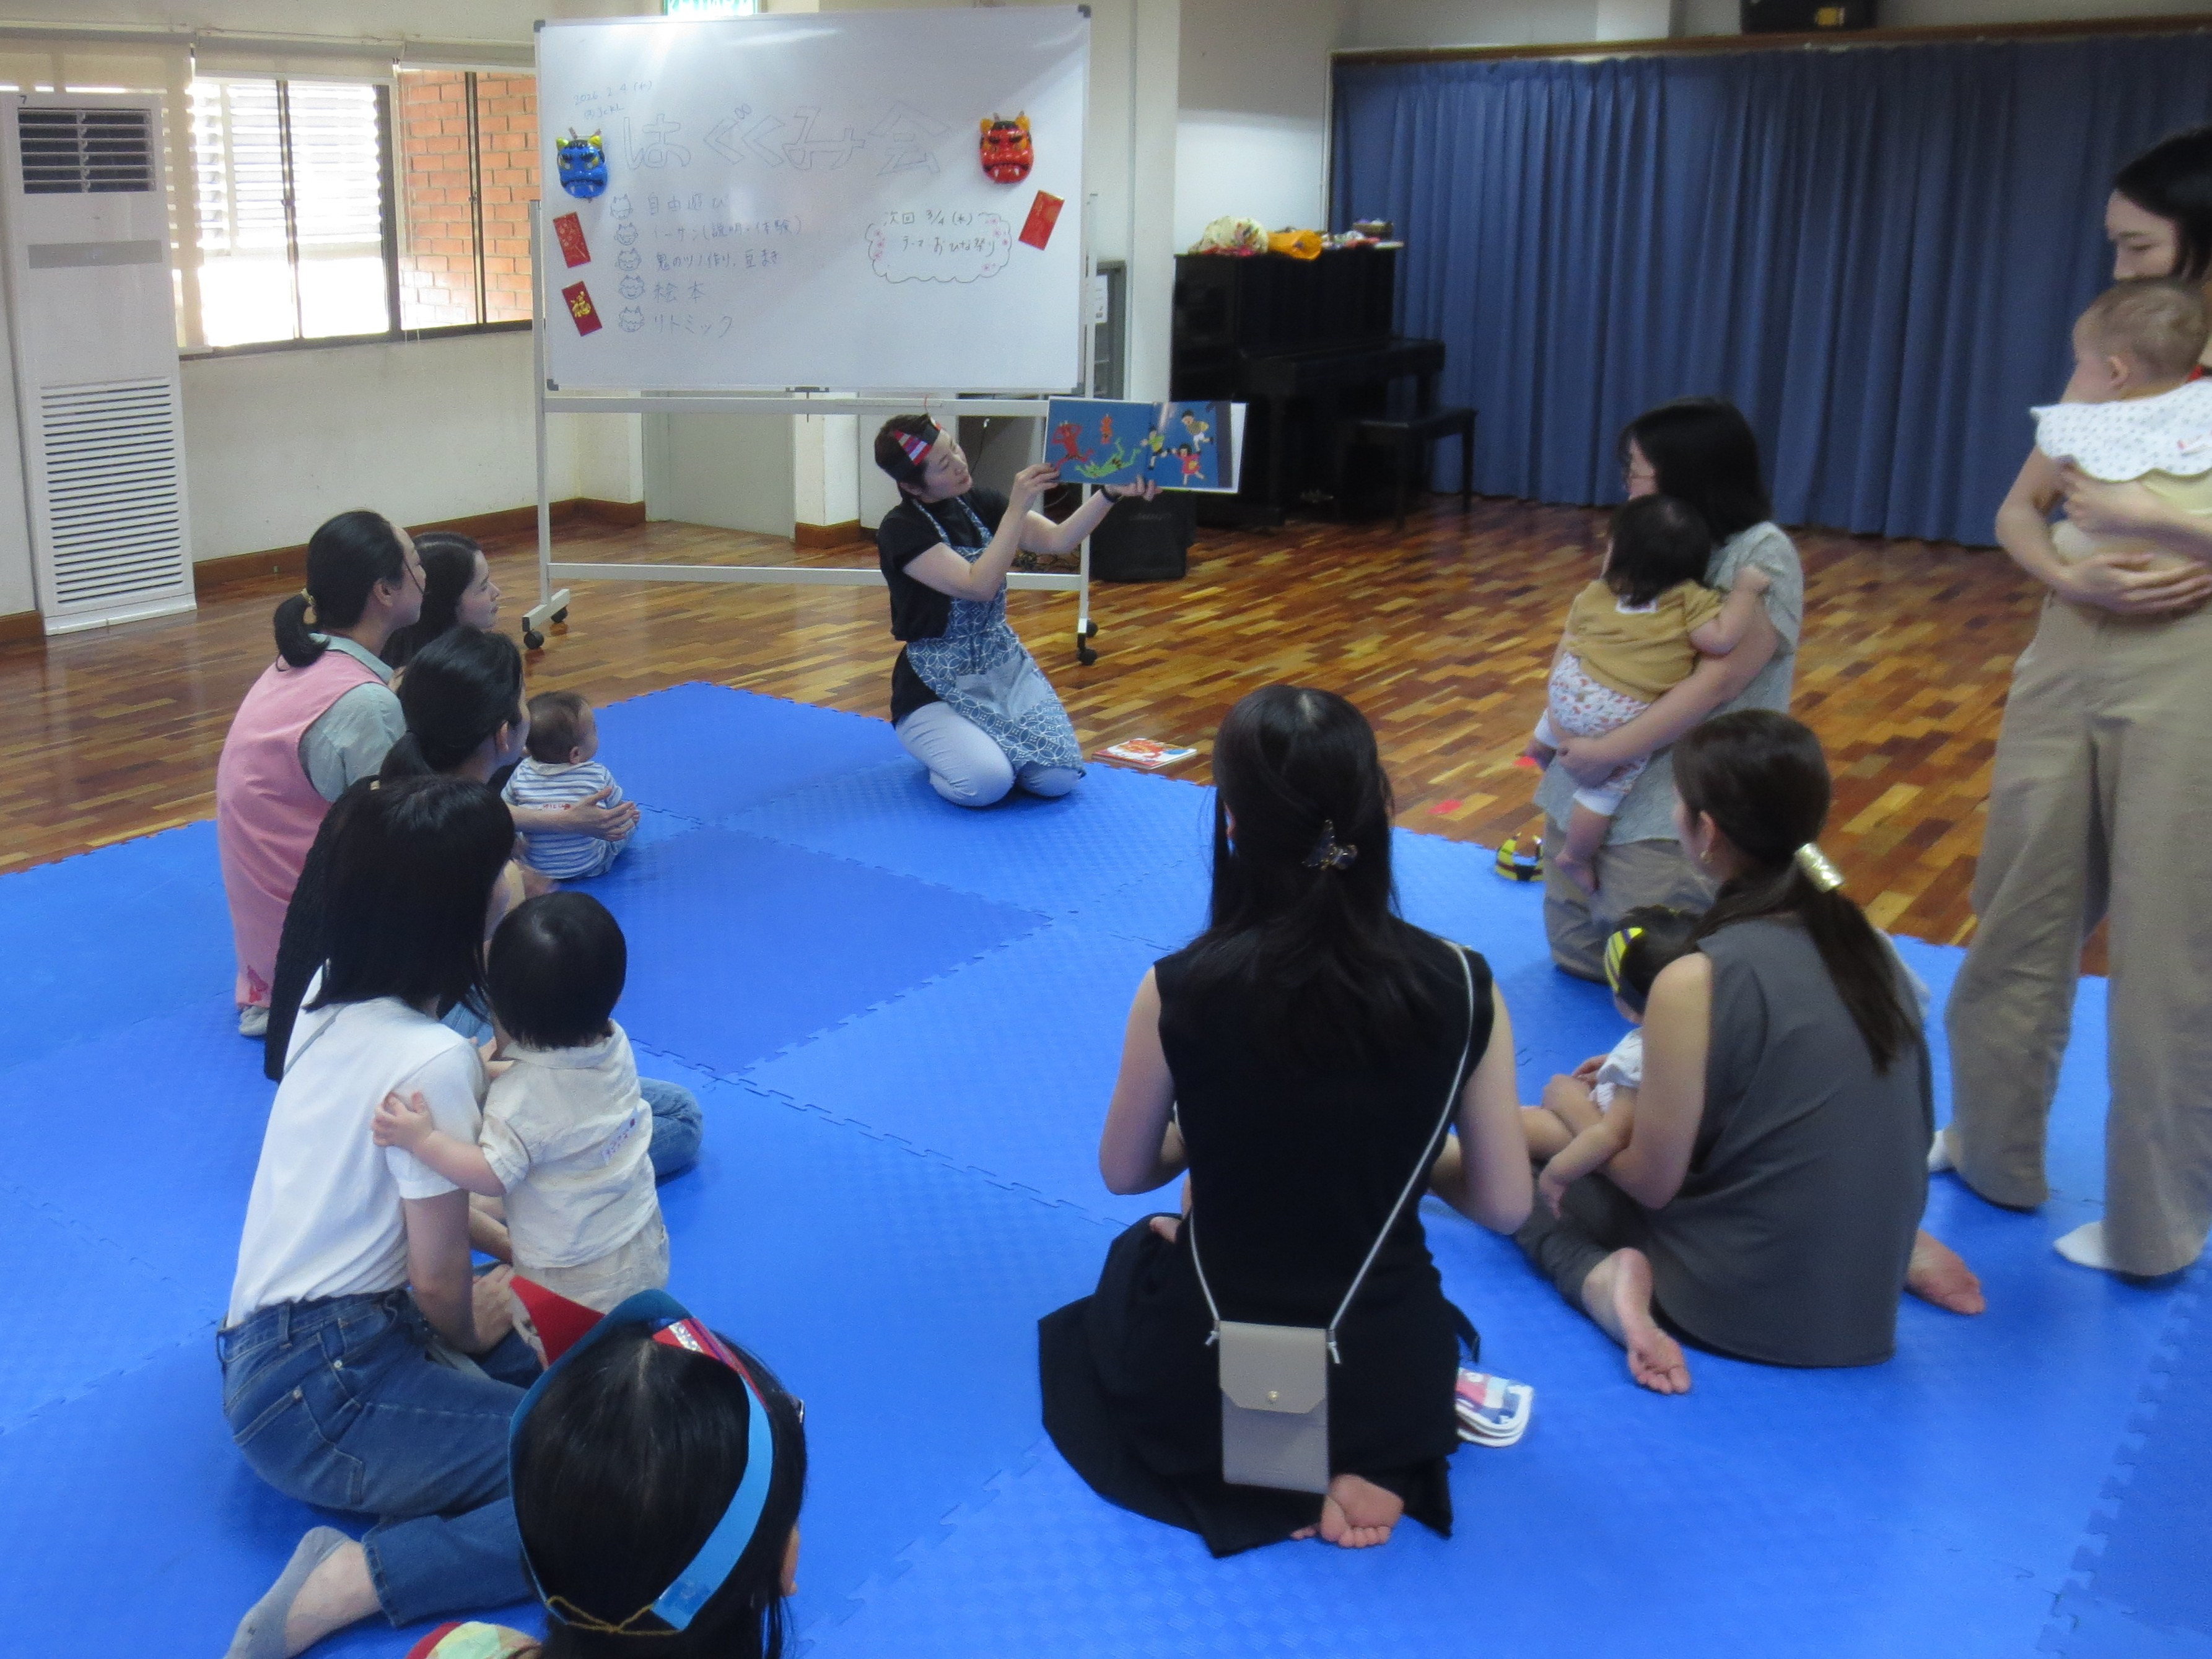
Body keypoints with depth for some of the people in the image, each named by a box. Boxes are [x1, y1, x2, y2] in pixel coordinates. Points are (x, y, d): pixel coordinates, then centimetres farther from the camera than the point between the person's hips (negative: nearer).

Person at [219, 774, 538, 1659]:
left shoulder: (330, 994, 2)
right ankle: (347, 1585, -20)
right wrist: (471, 1338, 8)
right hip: (321, 1393, -9)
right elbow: (439, 1283, -13)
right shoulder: (430, 1061, -23)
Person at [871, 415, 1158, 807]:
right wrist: (1017, 508, -29)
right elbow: (979, 586, -26)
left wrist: (1111, 493, -23)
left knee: (1059, 778, -17)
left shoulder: (979, 504, 4)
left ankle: (982, 742, 14)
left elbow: (1058, 540, -7)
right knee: (986, 783, -30)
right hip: (936, 686, -5)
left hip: (1005, 667, 5)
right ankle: (945, 746, 5)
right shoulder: (901, 530, -15)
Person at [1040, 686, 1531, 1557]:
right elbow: (1503, 1205, -6)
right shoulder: (1462, 986, -17)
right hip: (1391, 1376, 2)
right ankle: (1365, 1461, 11)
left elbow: (1125, 1174, -3)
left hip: (1209, 1378, -2)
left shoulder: (1181, 991, -22)